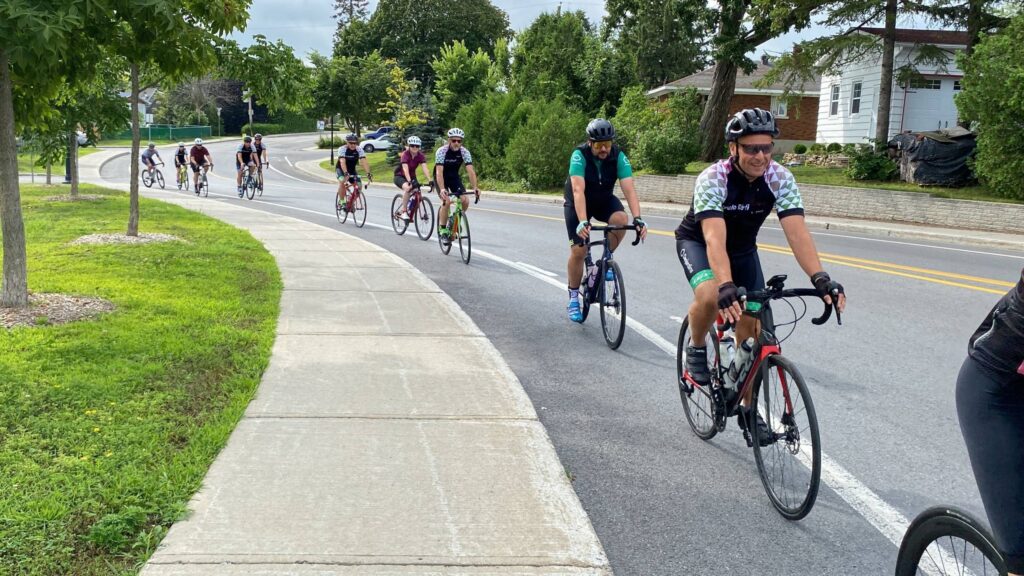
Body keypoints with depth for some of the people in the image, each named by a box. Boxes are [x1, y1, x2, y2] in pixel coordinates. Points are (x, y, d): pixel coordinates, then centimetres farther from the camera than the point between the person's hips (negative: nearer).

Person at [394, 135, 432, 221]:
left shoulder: (420, 156, -12)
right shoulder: (405, 154, -24)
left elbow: (424, 168, -24)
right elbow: (405, 169, -37)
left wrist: (430, 180, -39)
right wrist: (409, 181, -52)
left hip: (412, 176, 5)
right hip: (400, 176, -5)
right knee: (407, 188, -35)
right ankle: (404, 212, -26)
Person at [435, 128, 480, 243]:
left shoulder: (464, 152, -20)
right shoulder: (441, 151, -29)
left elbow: (471, 171, -28)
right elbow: (439, 172, -38)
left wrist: (475, 187, -43)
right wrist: (442, 189, -52)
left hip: (454, 177, 3)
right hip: (442, 178, -3)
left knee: (465, 201, -15)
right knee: (447, 201, -25)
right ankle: (442, 229, -9)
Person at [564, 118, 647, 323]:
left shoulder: (619, 157, -22)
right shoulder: (579, 156, -29)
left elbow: (629, 189, -31)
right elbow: (578, 190, -40)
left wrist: (637, 218, -46)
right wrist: (582, 222, -53)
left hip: (604, 200, 2)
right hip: (577, 204, -2)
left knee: (621, 219, -30)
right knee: (578, 250, -11)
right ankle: (573, 297, 11)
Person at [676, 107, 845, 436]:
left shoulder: (780, 178, -22)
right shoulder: (713, 179, -33)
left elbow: (797, 232, -31)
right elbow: (715, 239, -44)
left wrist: (820, 279, -46)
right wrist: (726, 286, -60)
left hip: (743, 248, 4)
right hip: (697, 242, -4)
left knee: (751, 328, -2)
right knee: (710, 296, -35)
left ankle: (748, 408, 15)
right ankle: (696, 350, -4)